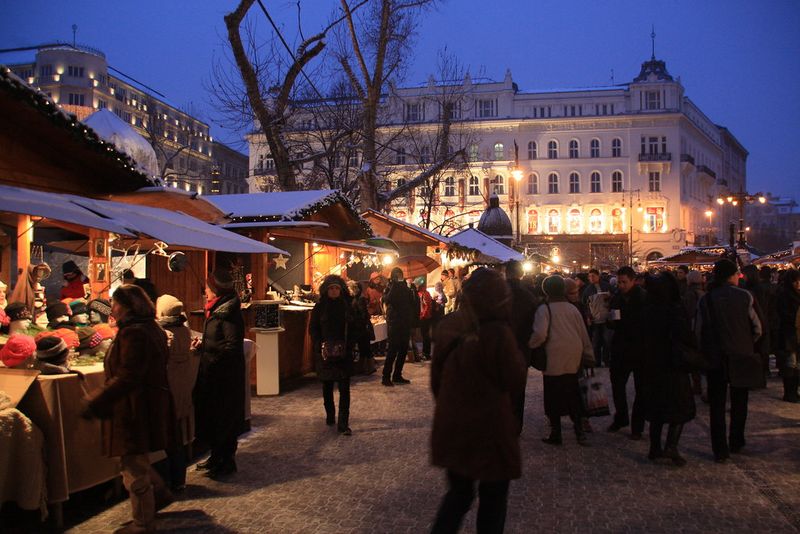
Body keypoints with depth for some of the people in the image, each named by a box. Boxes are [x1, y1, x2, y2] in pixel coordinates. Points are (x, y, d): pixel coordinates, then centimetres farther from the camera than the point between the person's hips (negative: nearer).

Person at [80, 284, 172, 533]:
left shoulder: (133, 333, -21)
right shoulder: (151, 329, 10)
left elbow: (127, 378, -27)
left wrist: (95, 403, -25)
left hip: (134, 408, -10)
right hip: (151, 403, 10)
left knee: (134, 467, 4)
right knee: (136, 460, 23)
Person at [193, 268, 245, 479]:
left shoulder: (228, 313, -19)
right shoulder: (216, 309, 10)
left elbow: (232, 347, -24)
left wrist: (204, 345, -18)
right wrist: (202, 343, 4)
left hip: (226, 375, -10)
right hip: (214, 373, 10)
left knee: (223, 417, 2)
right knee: (210, 414, 17)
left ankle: (226, 461, 15)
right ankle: (217, 456, 31)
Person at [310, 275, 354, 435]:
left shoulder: (347, 306, 3)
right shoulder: (320, 307, 0)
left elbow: (353, 330, 5)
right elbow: (313, 329, 0)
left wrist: (349, 347, -6)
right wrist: (320, 347, -11)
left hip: (344, 354, 0)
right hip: (325, 354, 0)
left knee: (344, 389, -6)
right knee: (327, 387, 12)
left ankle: (343, 424, -6)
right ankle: (330, 416, 31)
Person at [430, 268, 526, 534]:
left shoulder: (448, 326, -3)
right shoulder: (498, 333, -21)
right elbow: (516, 382, -13)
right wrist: (517, 353, 1)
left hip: (450, 426, 5)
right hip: (489, 430, -5)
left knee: (458, 492, 22)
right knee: (493, 498, 15)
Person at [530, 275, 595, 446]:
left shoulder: (544, 309, -8)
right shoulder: (573, 309, 7)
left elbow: (540, 334, -20)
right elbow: (583, 334, 10)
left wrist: (530, 345, -2)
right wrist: (589, 356, 17)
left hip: (554, 361, -5)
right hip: (573, 361, 5)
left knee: (553, 398, 5)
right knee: (572, 395, 16)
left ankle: (555, 434, 11)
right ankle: (579, 430, 14)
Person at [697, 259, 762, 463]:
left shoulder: (706, 299, -5)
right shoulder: (744, 297, -10)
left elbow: (699, 330, -4)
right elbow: (757, 328, -6)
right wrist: (747, 344, 12)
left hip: (714, 357, 1)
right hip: (740, 357, 0)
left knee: (717, 404, 6)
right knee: (739, 402, 18)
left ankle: (720, 450, 6)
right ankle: (736, 443, 29)